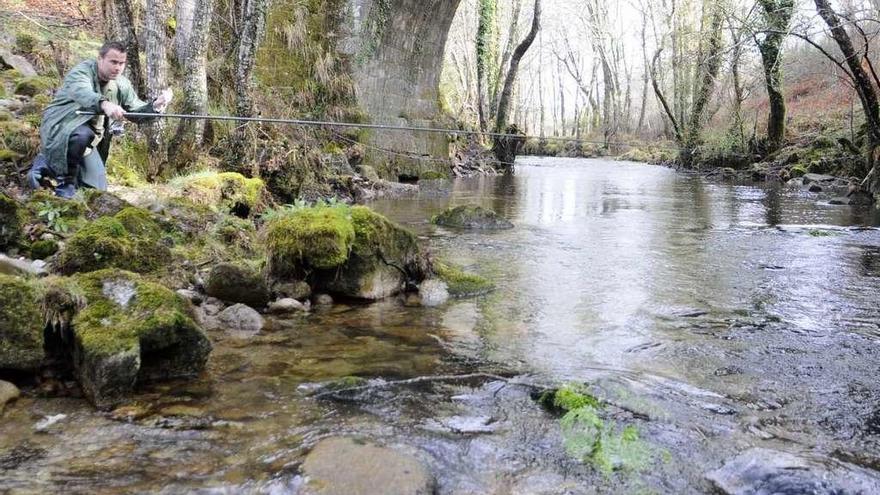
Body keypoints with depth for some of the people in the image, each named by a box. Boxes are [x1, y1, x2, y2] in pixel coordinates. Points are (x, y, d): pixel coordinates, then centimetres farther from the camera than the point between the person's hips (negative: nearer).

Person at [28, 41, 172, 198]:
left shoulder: (122, 85, 3)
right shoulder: (82, 71, -18)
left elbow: (137, 111, 2)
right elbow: (82, 93, -40)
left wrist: (155, 106, -20)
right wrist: (105, 104, -61)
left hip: (90, 139, 7)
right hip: (60, 128, -7)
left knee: (97, 187, 6)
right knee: (83, 135, -42)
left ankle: (48, 164, 26)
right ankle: (65, 179, -16)